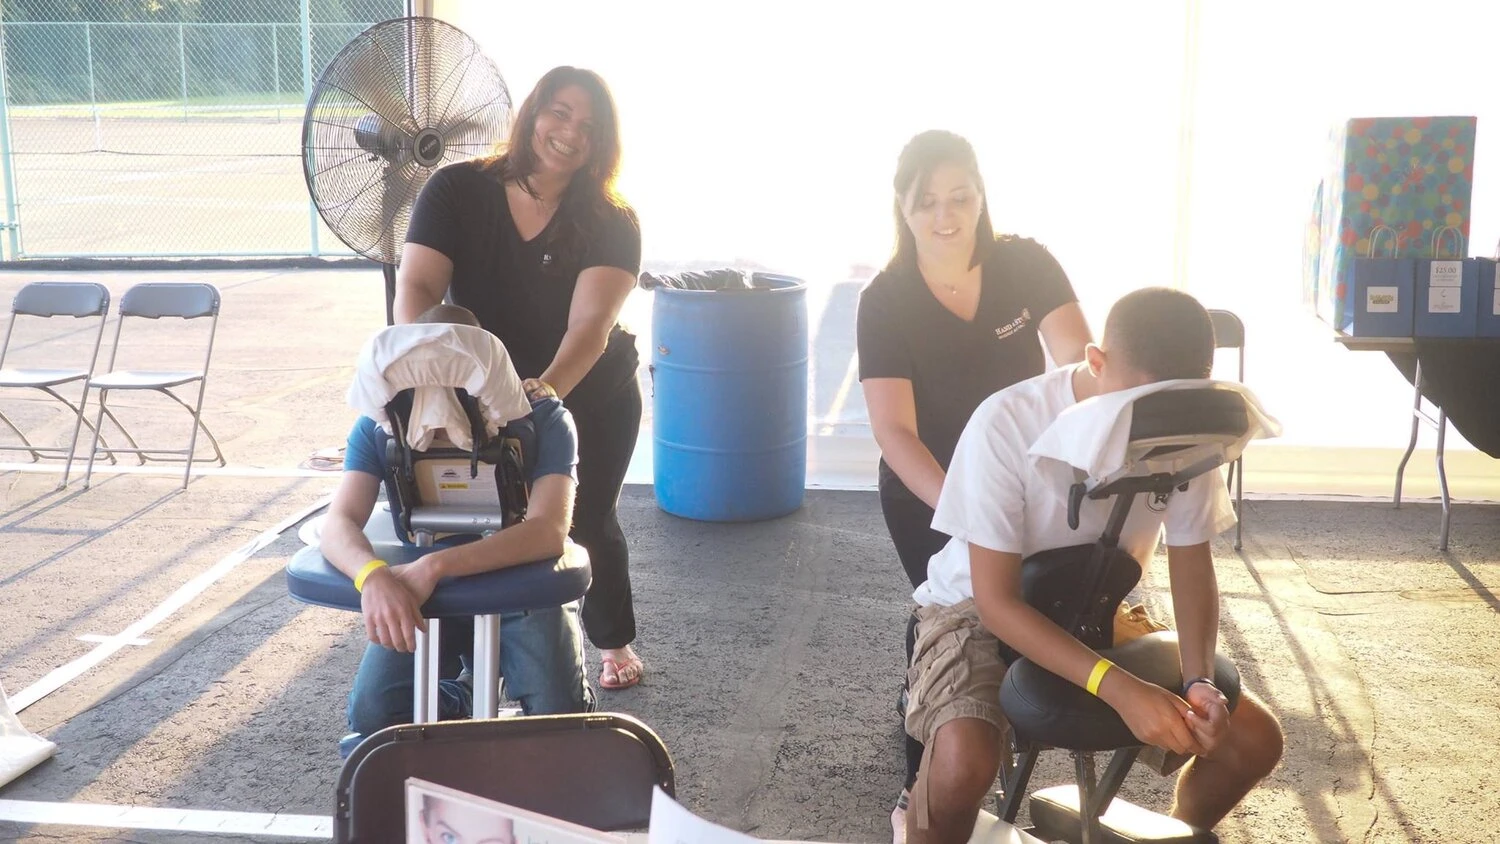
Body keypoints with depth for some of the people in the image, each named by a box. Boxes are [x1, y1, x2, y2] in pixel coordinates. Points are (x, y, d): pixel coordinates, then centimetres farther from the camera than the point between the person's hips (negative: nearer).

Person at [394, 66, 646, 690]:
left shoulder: (610, 223, -20)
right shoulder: (457, 192, -16)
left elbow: (591, 323, -33)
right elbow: (417, 288, -26)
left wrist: (548, 387, -52)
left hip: (592, 399, 0)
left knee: (588, 522, 12)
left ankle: (615, 641, 39)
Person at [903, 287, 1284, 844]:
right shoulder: (1006, 424, -29)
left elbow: (1192, 565, -4)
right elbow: (997, 602, -27)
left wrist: (1199, 681, -23)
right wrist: (1119, 688, -37)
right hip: (978, 613, -5)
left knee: (1254, 739, -8)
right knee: (963, 763, -35)